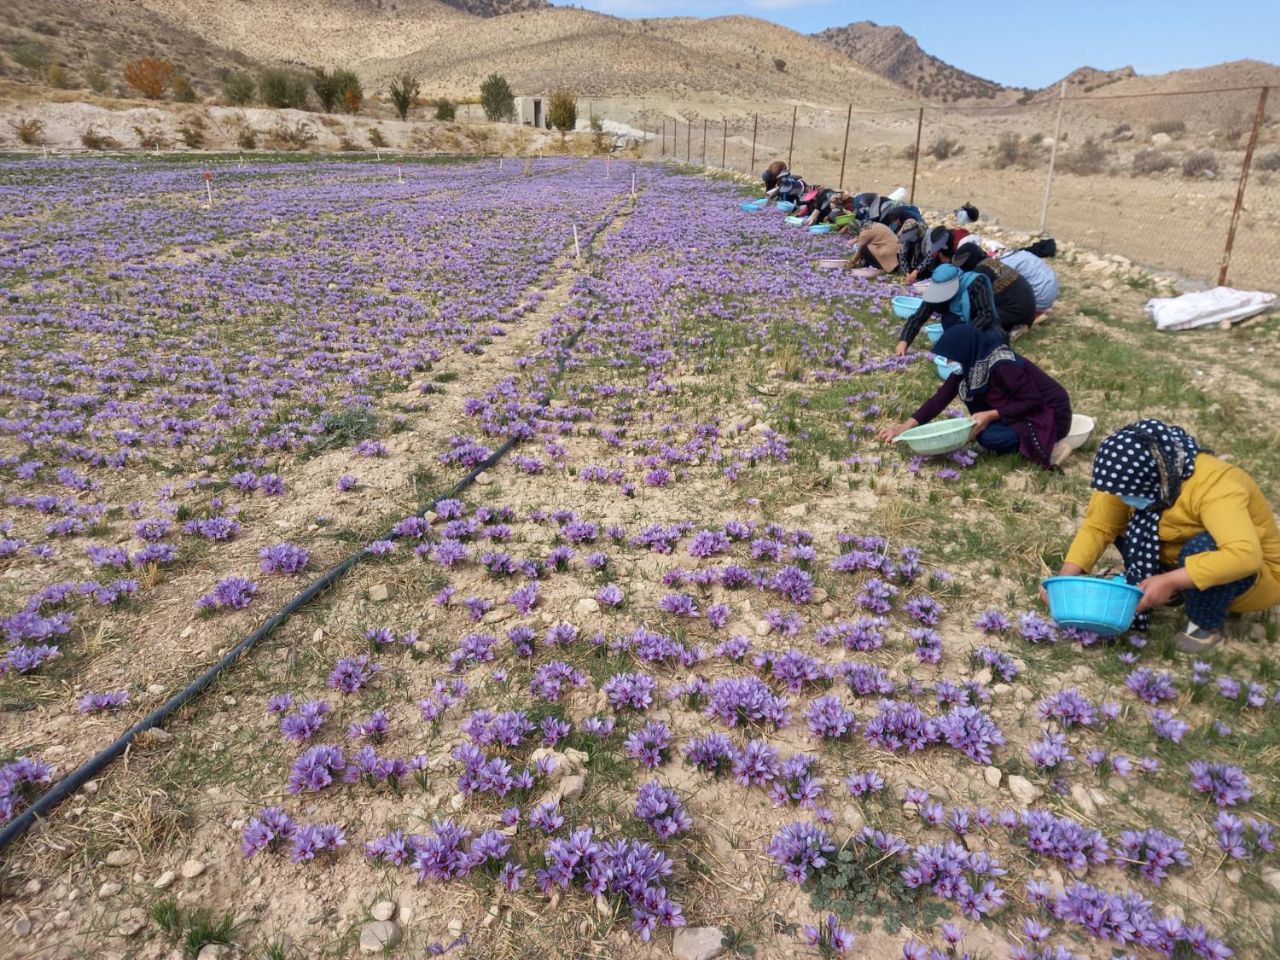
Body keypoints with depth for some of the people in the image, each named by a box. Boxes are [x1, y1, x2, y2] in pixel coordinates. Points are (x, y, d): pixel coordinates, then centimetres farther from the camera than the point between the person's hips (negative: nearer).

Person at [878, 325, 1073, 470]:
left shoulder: (1002, 366, -29)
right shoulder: (971, 365, -4)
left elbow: (1033, 401, -26)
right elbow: (940, 398, -4)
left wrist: (990, 415, -27)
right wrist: (903, 427, -8)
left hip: (1049, 413, -9)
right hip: (1024, 407, 9)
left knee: (987, 437, -23)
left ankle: (1046, 447, -9)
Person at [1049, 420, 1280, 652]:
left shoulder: (1212, 485, -35)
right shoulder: (1134, 475, -18)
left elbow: (1245, 556, -46)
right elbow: (1098, 526, -15)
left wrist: (1170, 581, -46)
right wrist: (1066, 577, -27)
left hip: (1257, 574, -6)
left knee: (1202, 547, -36)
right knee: (1122, 522, -12)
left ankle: (1207, 626, -12)